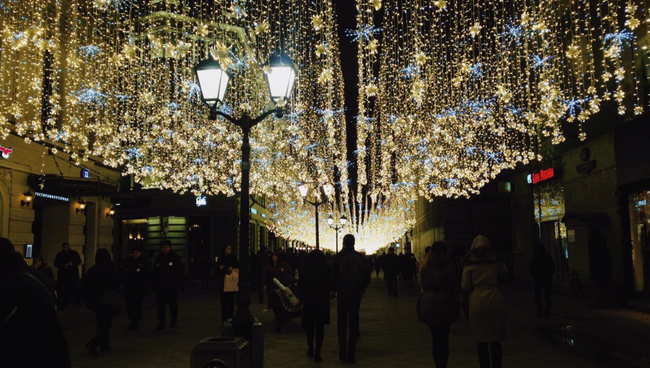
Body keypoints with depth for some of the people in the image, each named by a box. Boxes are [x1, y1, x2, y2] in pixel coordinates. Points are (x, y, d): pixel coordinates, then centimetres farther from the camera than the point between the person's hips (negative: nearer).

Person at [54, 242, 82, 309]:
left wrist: (73, 263, -15)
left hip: (73, 273, -1)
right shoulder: (59, 254, 9)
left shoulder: (74, 253, 6)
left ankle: (78, 301, 14)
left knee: (76, 288, -1)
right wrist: (62, 265, -11)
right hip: (63, 274, 1)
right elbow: (56, 263, 8)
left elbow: (79, 261, 3)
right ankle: (64, 304, 6)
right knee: (63, 289, -1)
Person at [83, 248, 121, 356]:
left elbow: (86, 288, 4)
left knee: (101, 324, 17)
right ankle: (93, 343, -14)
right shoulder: (112, 270, -11)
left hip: (96, 302, 4)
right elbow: (117, 285, -8)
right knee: (106, 324, 2)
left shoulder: (92, 270, -1)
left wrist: (89, 302, 12)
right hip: (109, 302, -4)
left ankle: (104, 345, 23)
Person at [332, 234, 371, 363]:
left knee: (342, 321, 13)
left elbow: (334, 275, -10)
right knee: (353, 322, 9)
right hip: (356, 294, 1)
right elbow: (367, 276, -3)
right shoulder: (360, 257, -4)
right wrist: (361, 288, 10)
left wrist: (336, 288, 6)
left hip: (342, 293, -1)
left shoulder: (338, 257, -9)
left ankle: (343, 351, 9)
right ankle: (351, 354, 9)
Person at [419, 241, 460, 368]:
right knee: (444, 338, 4)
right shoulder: (449, 267, -7)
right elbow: (455, 289, -4)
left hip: (428, 305, 4)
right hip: (445, 305, -3)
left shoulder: (425, 268, 6)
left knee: (435, 338, 11)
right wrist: (457, 308, 4)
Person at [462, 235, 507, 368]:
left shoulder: (469, 260, 0)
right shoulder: (495, 258, 6)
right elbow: (504, 271, 26)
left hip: (477, 301, -2)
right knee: (495, 341, 10)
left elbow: (465, 286, -1)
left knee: (482, 342, 6)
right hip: (495, 300, 2)